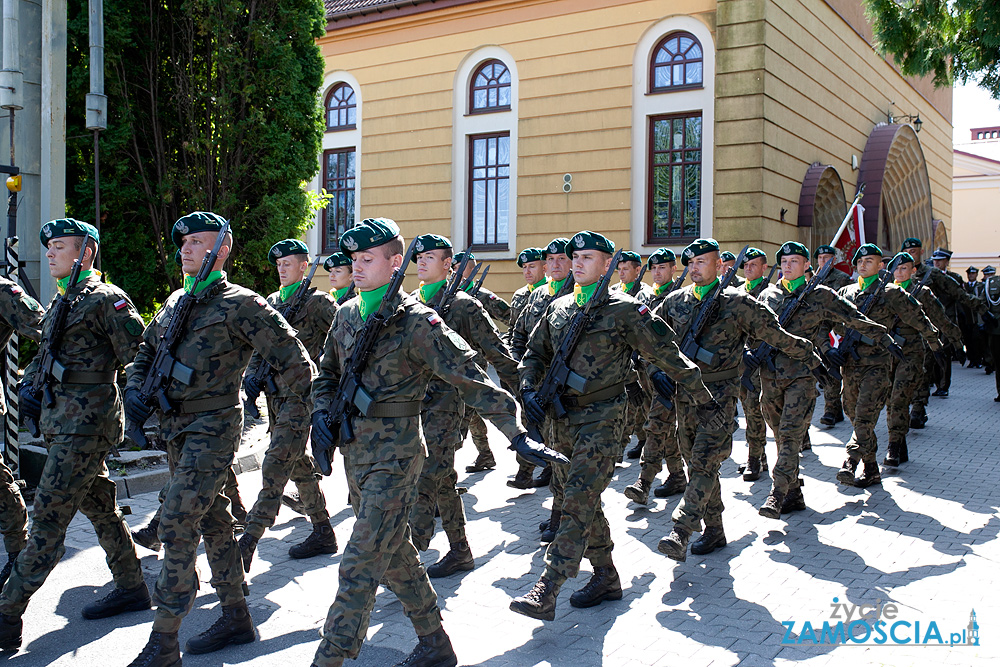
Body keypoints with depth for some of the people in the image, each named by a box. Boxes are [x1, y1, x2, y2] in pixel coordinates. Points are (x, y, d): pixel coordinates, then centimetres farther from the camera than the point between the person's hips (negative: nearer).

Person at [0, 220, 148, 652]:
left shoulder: (105, 299, -10)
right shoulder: (60, 301, 18)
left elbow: (137, 353, -13)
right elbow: (46, 353, 27)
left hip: (85, 421, -10)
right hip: (60, 418, 10)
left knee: (48, 519, -8)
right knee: (99, 506, 16)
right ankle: (131, 589, 27)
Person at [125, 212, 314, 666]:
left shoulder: (239, 304, -12)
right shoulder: (176, 302, 13)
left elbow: (290, 358, -13)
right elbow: (145, 352, 21)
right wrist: (135, 389, 3)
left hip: (212, 428, -8)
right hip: (175, 427, 8)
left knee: (177, 526, -10)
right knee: (213, 521, 15)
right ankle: (236, 617, 28)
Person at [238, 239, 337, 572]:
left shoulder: (319, 302, -5)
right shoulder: (271, 302, 16)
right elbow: (258, 346, 20)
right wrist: (252, 376, 6)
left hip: (302, 394, -8)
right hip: (276, 394, 8)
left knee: (275, 467, -12)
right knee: (300, 466, 13)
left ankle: (248, 542, -11)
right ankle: (323, 533, 24)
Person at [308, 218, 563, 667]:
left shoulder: (416, 322, -13)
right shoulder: (346, 315, 8)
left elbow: (471, 379, -15)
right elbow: (327, 373, 21)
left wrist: (517, 435, -20)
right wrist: (321, 413, 2)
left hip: (393, 457, -8)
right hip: (354, 454, 8)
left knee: (360, 565, -9)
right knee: (394, 554, 17)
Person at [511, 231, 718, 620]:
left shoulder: (624, 310, -5)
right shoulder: (558, 308, 12)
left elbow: (667, 355, -1)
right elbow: (535, 354, 19)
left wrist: (704, 397, 3)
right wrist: (529, 390, 0)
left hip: (601, 417, -7)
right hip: (561, 417, 7)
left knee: (580, 500, -13)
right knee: (582, 500, 11)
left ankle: (546, 591, -16)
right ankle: (606, 578, 25)